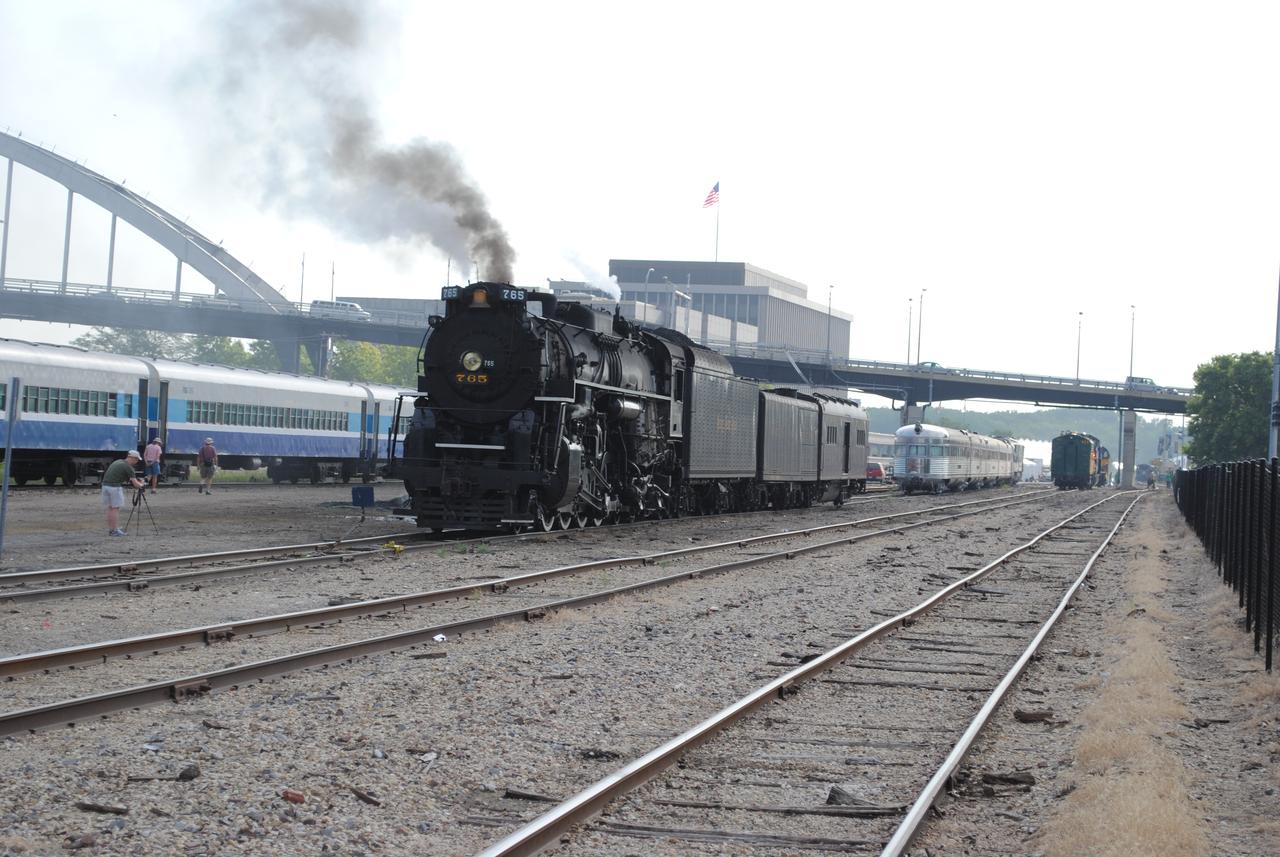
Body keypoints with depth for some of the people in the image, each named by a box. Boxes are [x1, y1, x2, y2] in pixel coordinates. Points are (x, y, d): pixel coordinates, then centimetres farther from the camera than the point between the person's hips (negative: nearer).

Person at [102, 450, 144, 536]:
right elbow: (135, 484, -8)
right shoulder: (128, 467, -6)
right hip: (115, 487, -8)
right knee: (115, 509, -1)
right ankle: (115, 530, 0)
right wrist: (141, 484, 16)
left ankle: (110, 529, 14)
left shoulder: (118, 462, 18)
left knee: (109, 508, 11)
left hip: (105, 485, 8)